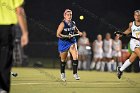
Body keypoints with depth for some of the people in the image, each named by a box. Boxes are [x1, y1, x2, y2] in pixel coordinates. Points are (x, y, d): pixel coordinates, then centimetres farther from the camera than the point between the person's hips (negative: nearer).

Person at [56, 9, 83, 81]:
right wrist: (66, 36, -32)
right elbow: (58, 34, -20)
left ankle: (75, 73, -7)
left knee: (75, 57, -16)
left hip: (72, 42, 3)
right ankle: (62, 73, 36)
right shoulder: (62, 24, -17)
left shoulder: (73, 23, -1)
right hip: (63, 43, -3)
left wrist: (78, 32, 2)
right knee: (63, 60, 13)